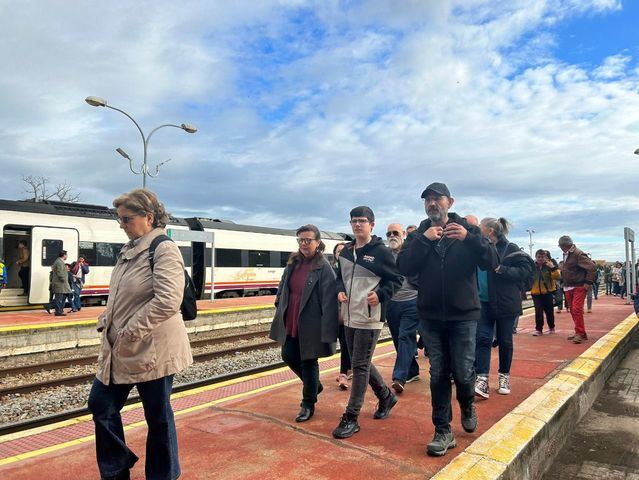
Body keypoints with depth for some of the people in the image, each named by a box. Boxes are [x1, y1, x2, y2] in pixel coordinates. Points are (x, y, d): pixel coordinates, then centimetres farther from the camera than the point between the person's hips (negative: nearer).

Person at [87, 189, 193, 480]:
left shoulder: (164, 250, -16)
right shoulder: (129, 250, 10)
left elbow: (167, 301, -27)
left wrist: (129, 334, -21)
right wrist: (107, 323, 4)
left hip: (152, 350, -8)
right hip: (119, 350, 9)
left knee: (158, 418, 8)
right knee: (100, 404, 16)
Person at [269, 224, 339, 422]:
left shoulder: (324, 268, -13)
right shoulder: (292, 264, 6)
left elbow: (329, 301, -17)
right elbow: (282, 290, 15)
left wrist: (328, 330, -21)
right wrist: (280, 313, 12)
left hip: (310, 324, -6)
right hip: (290, 323, 6)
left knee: (309, 362, 6)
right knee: (289, 357, 13)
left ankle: (308, 405, 26)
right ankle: (314, 385, 40)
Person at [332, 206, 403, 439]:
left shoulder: (381, 251, -7)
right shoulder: (346, 251, 11)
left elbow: (396, 279, -3)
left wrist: (380, 294, -17)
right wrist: (340, 291, 2)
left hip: (369, 318, -7)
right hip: (349, 317, 7)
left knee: (360, 366, -3)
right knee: (360, 363, 16)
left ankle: (351, 418, 7)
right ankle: (386, 396, 38)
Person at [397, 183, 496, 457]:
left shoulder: (467, 230, 1)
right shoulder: (418, 235, 5)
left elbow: (492, 262, -11)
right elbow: (404, 267, -9)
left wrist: (469, 238, -25)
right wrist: (424, 240, -19)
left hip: (463, 314, -1)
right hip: (431, 316, 2)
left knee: (463, 373, 2)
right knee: (438, 375, 7)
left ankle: (468, 407, 35)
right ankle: (443, 431, 19)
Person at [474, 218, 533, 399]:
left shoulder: (510, 249, -8)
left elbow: (526, 270, -12)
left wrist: (502, 269, -20)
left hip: (505, 303, -3)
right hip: (483, 302, 3)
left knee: (504, 341, 10)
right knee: (482, 339, -5)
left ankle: (504, 377, 27)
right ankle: (482, 379, -5)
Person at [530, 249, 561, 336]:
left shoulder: (549, 265, -3)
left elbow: (557, 276, -13)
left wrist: (553, 268, -25)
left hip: (548, 292, 0)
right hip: (536, 293, 0)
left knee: (549, 311, 11)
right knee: (538, 311, -4)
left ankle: (551, 327, 30)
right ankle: (538, 329, 3)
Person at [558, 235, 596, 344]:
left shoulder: (578, 254, -14)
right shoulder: (565, 255, 13)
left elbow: (592, 267, -19)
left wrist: (588, 282, -18)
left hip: (579, 287, -9)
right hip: (568, 288, 9)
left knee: (577, 310, -14)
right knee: (573, 311, 11)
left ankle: (580, 333, -7)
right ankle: (579, 333, 20)